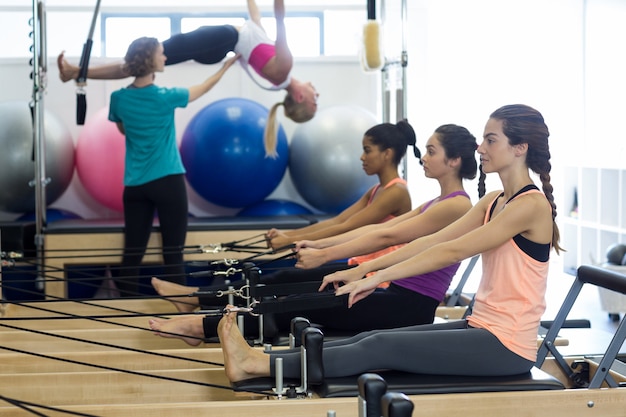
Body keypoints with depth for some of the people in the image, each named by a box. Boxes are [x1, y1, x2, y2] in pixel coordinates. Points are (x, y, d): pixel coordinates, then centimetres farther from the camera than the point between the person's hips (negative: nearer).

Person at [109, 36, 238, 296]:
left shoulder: (119, 99, -1)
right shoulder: (165, 98, -11)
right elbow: (203, 88, 7)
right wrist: (225, 67, 21)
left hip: (135, 185, 4)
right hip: (167, 182, -4)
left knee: (132, 253, 5)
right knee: (173, 253, 2)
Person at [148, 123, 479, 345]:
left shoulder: (457, 205, -15)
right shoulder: (438, 203, 16)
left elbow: (386, 236, -17)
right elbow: (377, 228, 15)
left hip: (410, 307, -9)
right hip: (398, 294, 9)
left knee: (308, 307, -13)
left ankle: (204, 327, -13)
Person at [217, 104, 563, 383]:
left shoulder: (531, 205, -16)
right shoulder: (494, 202, 14)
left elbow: (451, 252, -20)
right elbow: (432, 241, 8)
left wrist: (376, 278, -20)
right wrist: (362, 270, 0)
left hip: (507, 346, -8)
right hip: (481, 330, 8)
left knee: (380, 348, -14)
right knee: (372, 339, -4)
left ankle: (258, 365, -16)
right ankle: (259, 360, -10)